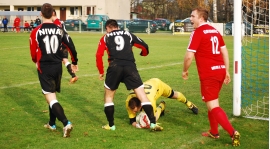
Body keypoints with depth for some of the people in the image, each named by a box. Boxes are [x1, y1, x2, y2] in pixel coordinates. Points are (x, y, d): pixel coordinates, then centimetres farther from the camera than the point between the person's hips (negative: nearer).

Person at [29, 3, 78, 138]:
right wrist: (74, 62, 19)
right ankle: (52, 124, 32)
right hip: (57, 67, 4)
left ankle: (66, 123, -22)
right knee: (53, 94, 22)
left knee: (50, 98, -5)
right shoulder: (60, 30, 1)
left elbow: (34, 54, -4)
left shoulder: (36, 32, -9)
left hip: (44, 68, -4)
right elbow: (71, 47, 2)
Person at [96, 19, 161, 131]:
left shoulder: (105, 38, 19)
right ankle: (153, 123, -5)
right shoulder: (128, 35, 22)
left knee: (108, 96, 19)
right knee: (142, 94, 3)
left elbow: (99, 55, 7)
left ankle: (111, 125, 18)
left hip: (114, 67, -1)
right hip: (130, 66, 1)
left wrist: (101, 72, 16)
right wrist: (143, 53, 43)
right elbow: (144, 46, 20)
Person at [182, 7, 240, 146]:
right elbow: (224, 51, 15)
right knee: (212, 102, 22)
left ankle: (233, 132, -15)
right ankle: (214, 132, 30)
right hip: (220, 71, 8)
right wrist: (226, 71, 20)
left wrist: (185, 71, 3)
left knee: (213, 106, -5)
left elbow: (189, 56, -13)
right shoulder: (215, 31, 13)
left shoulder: (197, 32, -11)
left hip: (208, 74, -8)